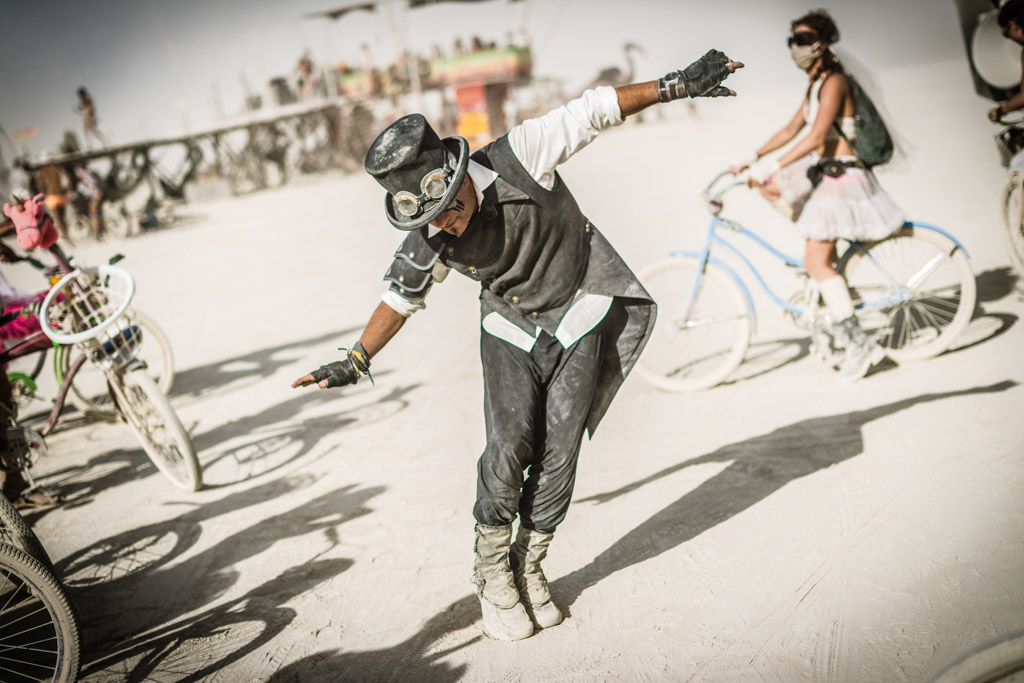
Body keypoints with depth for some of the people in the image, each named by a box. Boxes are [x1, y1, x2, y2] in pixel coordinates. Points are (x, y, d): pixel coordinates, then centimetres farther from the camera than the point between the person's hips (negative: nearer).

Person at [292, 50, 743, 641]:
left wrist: (676, 85, -14)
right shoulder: (428, 241, -16)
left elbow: (593, 110, -16)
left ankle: (529, 568, 16)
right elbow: (402, 295, 1)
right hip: (512, 327, 1)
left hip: (579, 315, -1)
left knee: (558, 452, -2)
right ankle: (493, 574, 5)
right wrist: (355, 361, -3)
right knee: (510, 447, -15)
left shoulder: (518, 158, -25)